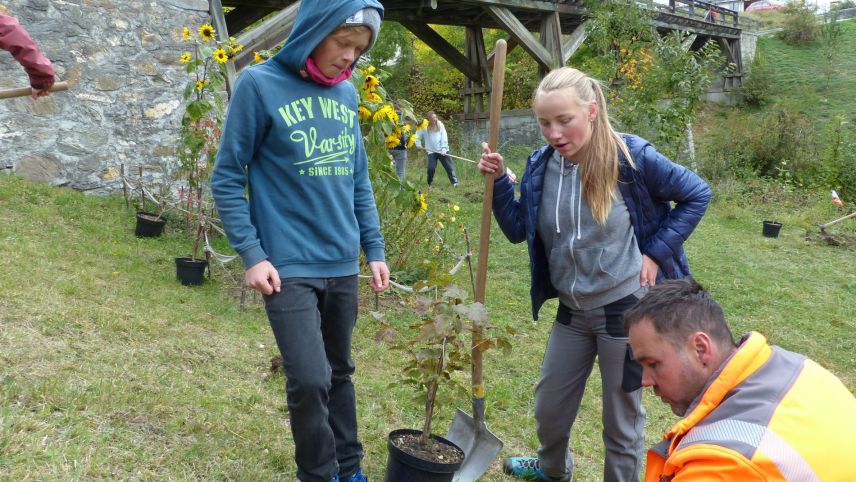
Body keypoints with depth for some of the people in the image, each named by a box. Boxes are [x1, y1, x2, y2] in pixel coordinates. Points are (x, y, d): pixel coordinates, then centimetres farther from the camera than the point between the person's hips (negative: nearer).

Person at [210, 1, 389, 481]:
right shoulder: (260, 84, -9)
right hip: (288, 267, -5)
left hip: (343, 265, 5)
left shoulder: (347, 93, 6)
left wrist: (375, 249, 11)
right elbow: (227, 179, -6)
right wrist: (252, 254, -12)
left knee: (339, 373, 15)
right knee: (310, 380, -10)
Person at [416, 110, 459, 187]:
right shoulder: (424, 127, -5)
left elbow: (444, 138, -7)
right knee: (431, 168, -9)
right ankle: (429, 184, 12)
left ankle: (454, 182, -2)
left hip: (442, 151, 0)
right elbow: (418, 136, 12)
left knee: (449, 166, -4)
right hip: (431, 151, 0)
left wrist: (444, 150, -14)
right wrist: (418, 144, -3)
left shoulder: (440, 125, -4)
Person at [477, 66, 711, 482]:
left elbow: (697, 195, -6)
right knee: (549, 407, 21)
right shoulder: (541, 165, -4)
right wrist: (498, 181, -9)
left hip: (625, 306, -5)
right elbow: (517, 230, 5)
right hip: (572, 310, 5)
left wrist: (656, 252, -11)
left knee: (622, 417, 10)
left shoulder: (632, 158, -17)